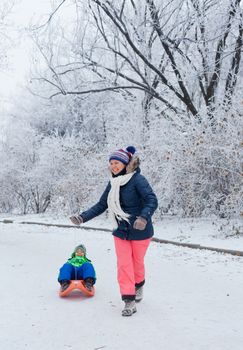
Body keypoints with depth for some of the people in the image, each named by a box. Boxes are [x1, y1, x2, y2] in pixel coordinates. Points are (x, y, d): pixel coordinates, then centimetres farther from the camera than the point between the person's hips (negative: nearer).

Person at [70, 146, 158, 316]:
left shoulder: (137, 179, -19)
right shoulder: (113, 183, 2)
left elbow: (152, 200, -27)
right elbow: (101, 205, 7)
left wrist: (144, 217, -44)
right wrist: (83, 217, -3)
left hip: (140, 231, -5)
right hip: (121, 232, 5)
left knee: (137, 262, 14)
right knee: (124, 265, 0)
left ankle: (139, 286, 42)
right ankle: (129, 302, 7)